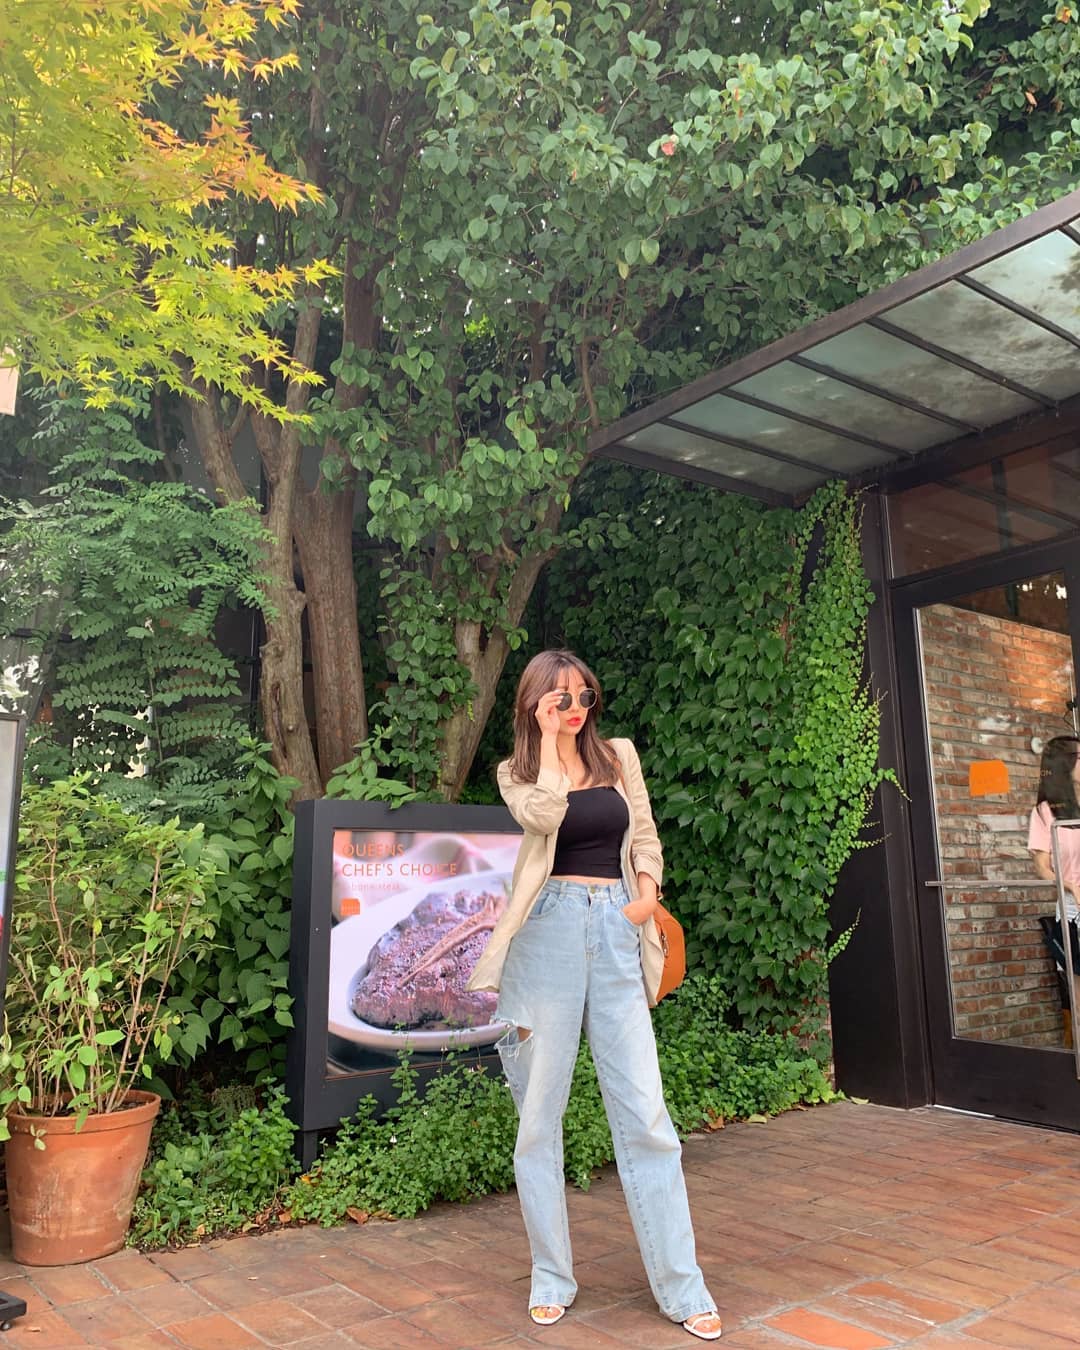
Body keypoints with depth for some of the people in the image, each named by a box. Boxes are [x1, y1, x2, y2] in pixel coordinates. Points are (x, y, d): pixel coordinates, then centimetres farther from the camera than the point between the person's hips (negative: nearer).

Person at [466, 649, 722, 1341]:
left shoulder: (620, 756, 13)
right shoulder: (517, 772, 7)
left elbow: (645, 836, 17)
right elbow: (544, 816, -15)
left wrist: (648, 891, 1)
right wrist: (548, 739, -7)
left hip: (617, 931, 2)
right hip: (550, 930, -1)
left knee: (644, 1110, 1)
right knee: (540, 1109, 5)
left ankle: (682, 1286, 12)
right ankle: (552, 1277, 20)